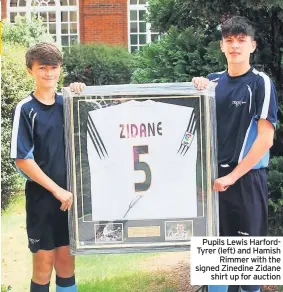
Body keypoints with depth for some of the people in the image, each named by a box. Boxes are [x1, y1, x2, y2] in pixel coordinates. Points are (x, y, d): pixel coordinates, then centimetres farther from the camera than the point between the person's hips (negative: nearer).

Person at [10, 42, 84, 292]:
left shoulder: (67, 103, 4)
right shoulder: (25, 109, -9)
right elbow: (22, 159, -12)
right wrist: (57, 190, -13)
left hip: (69, 194, 4)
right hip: (41, 195, -4)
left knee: (66, 258, 13)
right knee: (44, 262, 5)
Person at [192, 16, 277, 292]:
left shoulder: (261, 83, -8)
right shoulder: (213, 81, 6)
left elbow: (265, 138, -12)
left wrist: (233, 176, -12)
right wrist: (198, 91, -4)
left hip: (246, 178, -4)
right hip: (213, 175, 5)